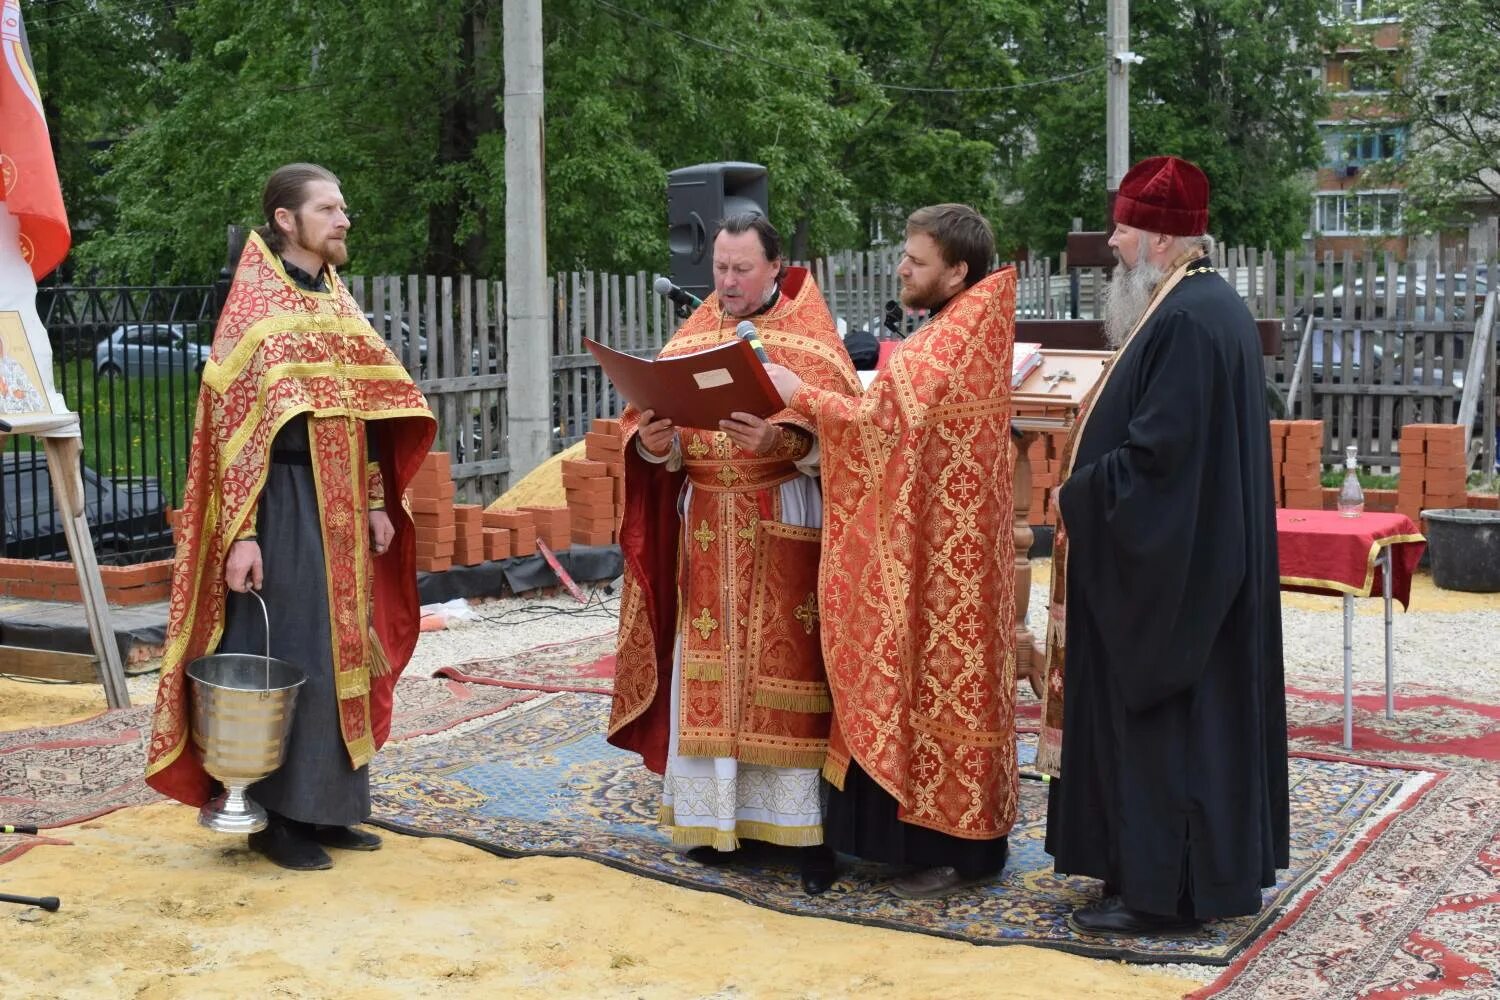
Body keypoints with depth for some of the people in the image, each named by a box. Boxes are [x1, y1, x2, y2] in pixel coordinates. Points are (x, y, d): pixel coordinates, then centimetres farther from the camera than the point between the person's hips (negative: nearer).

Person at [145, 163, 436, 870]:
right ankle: (274, 816, 8)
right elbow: (233, 424, -14)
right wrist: (241, 534, -19)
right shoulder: (253, 306, -9)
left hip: (340, 507, 8)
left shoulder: (339, 302, 13)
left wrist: (375, 502, 12)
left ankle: (327, 806, 20)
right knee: (284, 657, -3)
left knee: (339, 652, 10)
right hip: (284, 502, -7)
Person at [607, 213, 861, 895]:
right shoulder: (691, 337, 13)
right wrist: (651, 439, -14)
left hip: (783, 528, -4)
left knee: (786, 670, -5)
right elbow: (656, 413, 8)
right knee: (708, 672, 5)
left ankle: (806, 827, 0)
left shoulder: (809, 338, 0)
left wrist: (779, 440, -29)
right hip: (706, 529, 4)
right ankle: (719, 816, 14)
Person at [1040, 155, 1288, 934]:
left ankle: (1161, 890, 6)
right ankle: (1216, 868, 25)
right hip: (1201, 554, 11)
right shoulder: (1210, 305, 13)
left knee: (1153, 715, -3)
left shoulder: (1186, 320, -21)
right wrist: (1090, 481, 13)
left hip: (1166, 566, -11)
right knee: (1199, 711, 16)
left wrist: (1078, 493, -12)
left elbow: (1158, 448, -25)